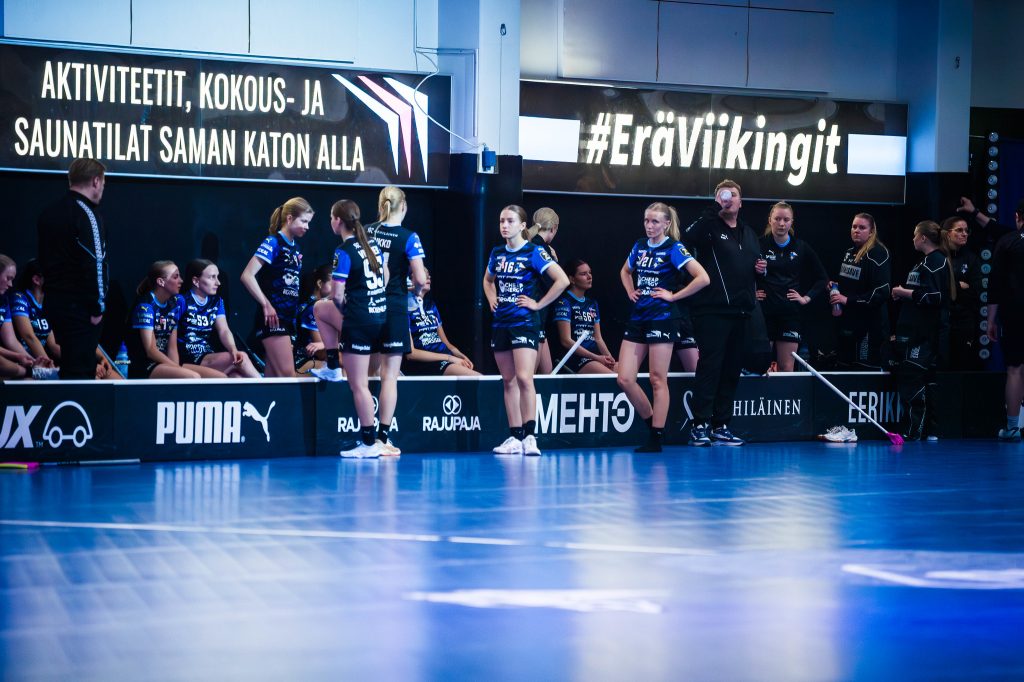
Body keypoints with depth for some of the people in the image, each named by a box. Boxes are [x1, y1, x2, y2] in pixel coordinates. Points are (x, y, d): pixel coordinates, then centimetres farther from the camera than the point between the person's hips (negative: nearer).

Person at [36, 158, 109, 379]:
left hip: (53, 301, 8)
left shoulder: (48, 214, 13)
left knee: (68, 368, 17)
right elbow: (95, 264, -19)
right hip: (80, 306, -8)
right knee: (80, 371, -5)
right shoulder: (88, 215, -13)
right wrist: (98, 307, -13)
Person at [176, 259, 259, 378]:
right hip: (188, 362, -6)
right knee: (241, 359, -21)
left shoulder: (217, 302, 15)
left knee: (238, 377, -24)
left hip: (208, 357, 6)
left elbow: (224, 331, 4)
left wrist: (233, 350, -18)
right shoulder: (181, 300, -6)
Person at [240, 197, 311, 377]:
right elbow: (247, 276, -16)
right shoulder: (273, 242, -9)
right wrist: (266, 305, -17)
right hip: (273, 317, -8)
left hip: (288, 316, 8)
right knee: (287, 375, -13)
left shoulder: (295, 247, 14)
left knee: (272, 378, 7)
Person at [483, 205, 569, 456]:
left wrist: (539, 304, -12)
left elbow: (562, 280, -15)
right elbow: (488, 280, 31)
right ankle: (514, 437, 11)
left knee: (523, 378, -16)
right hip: (500, 322, 7)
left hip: (524, 322, -6)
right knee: (508, 381, 7)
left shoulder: (533, 253, -8)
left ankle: (529, 436, -13)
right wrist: (491, 299, 13)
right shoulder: (497, 254, 10)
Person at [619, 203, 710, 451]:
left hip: (662, 318, -6)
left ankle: (656, 439, 2)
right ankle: (652, 425, 16)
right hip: (638, 317, 7)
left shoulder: (673, 248, -7)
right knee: (624, 379, 0)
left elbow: (703, 278, -16)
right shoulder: (640, 246, 11)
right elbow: (625, 271, 33)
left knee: (658, 380, -3)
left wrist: (674, 295, -11)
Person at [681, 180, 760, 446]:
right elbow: (687, 239, -26)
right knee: (710, 366, -9)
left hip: (740, 312, 7)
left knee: (732, 369, 8)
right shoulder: (710, 227, -3)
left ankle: (721, 426, 14)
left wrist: (760, 269, 9)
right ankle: (700, 425, -5)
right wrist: (715, 209, -28)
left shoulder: (749, 234, 20)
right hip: (712, 311, -7)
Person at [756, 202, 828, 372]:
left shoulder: (801, 248, 6)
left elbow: (822, 278, 15)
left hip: (790, 312, 2)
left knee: (786, 367, 1)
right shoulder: (759, 244, -2)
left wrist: (807, 298, 6)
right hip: (764, 311, -2)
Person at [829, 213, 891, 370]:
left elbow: (882, 292, -20)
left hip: (869, 324, -9)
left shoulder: (878, 254, -13)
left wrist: (848, 300, -20)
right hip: (848, 322, 9)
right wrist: (835, 286, 7)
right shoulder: (850, 252, 14)